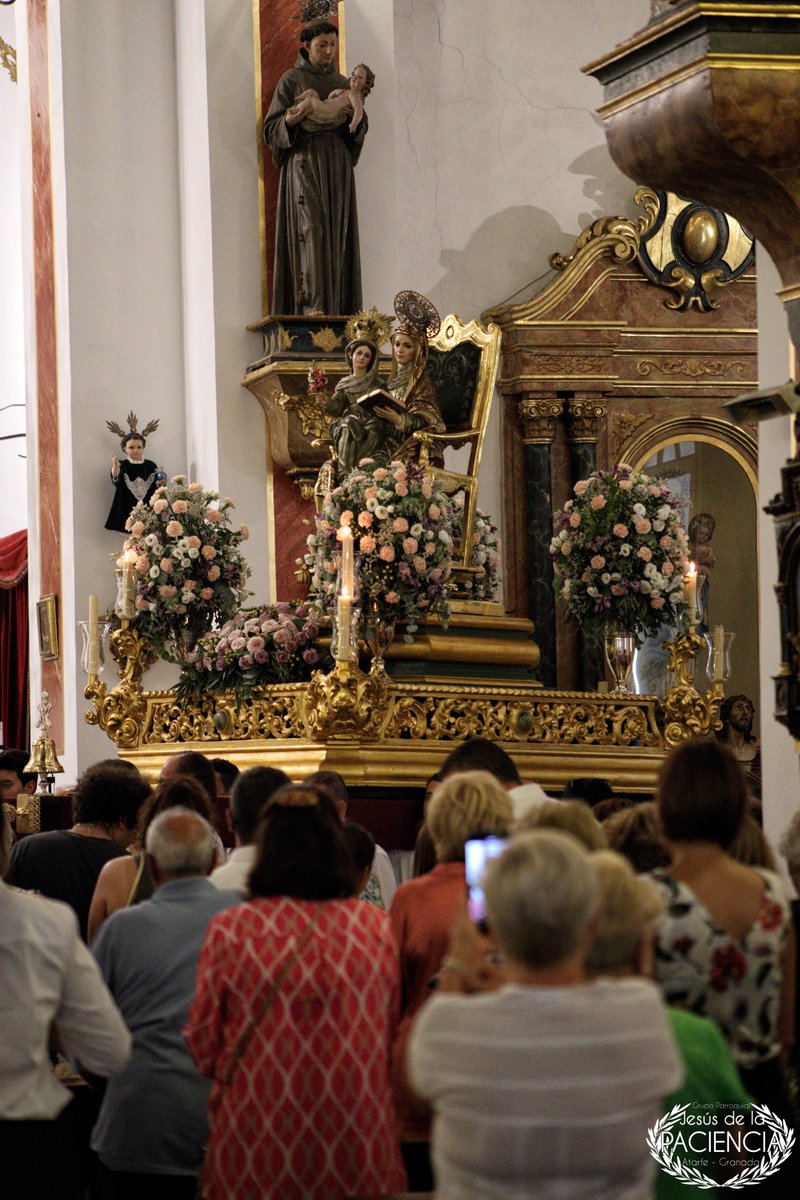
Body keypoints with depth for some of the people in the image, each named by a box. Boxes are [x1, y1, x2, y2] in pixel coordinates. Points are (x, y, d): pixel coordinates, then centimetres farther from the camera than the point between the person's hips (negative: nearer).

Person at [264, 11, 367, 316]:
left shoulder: (341, 82, 14)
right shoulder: (291, 80, 1)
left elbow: (358, 129, 14)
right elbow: (272, 128, -1)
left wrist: (357, 117, -9)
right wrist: (289, 122, -23)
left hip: (337, 163, 5)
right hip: (304, 162, -5)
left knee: (337, 231, 0)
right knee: (311, 227, -15)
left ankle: (337, 304, 1)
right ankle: (312, 304, -21)